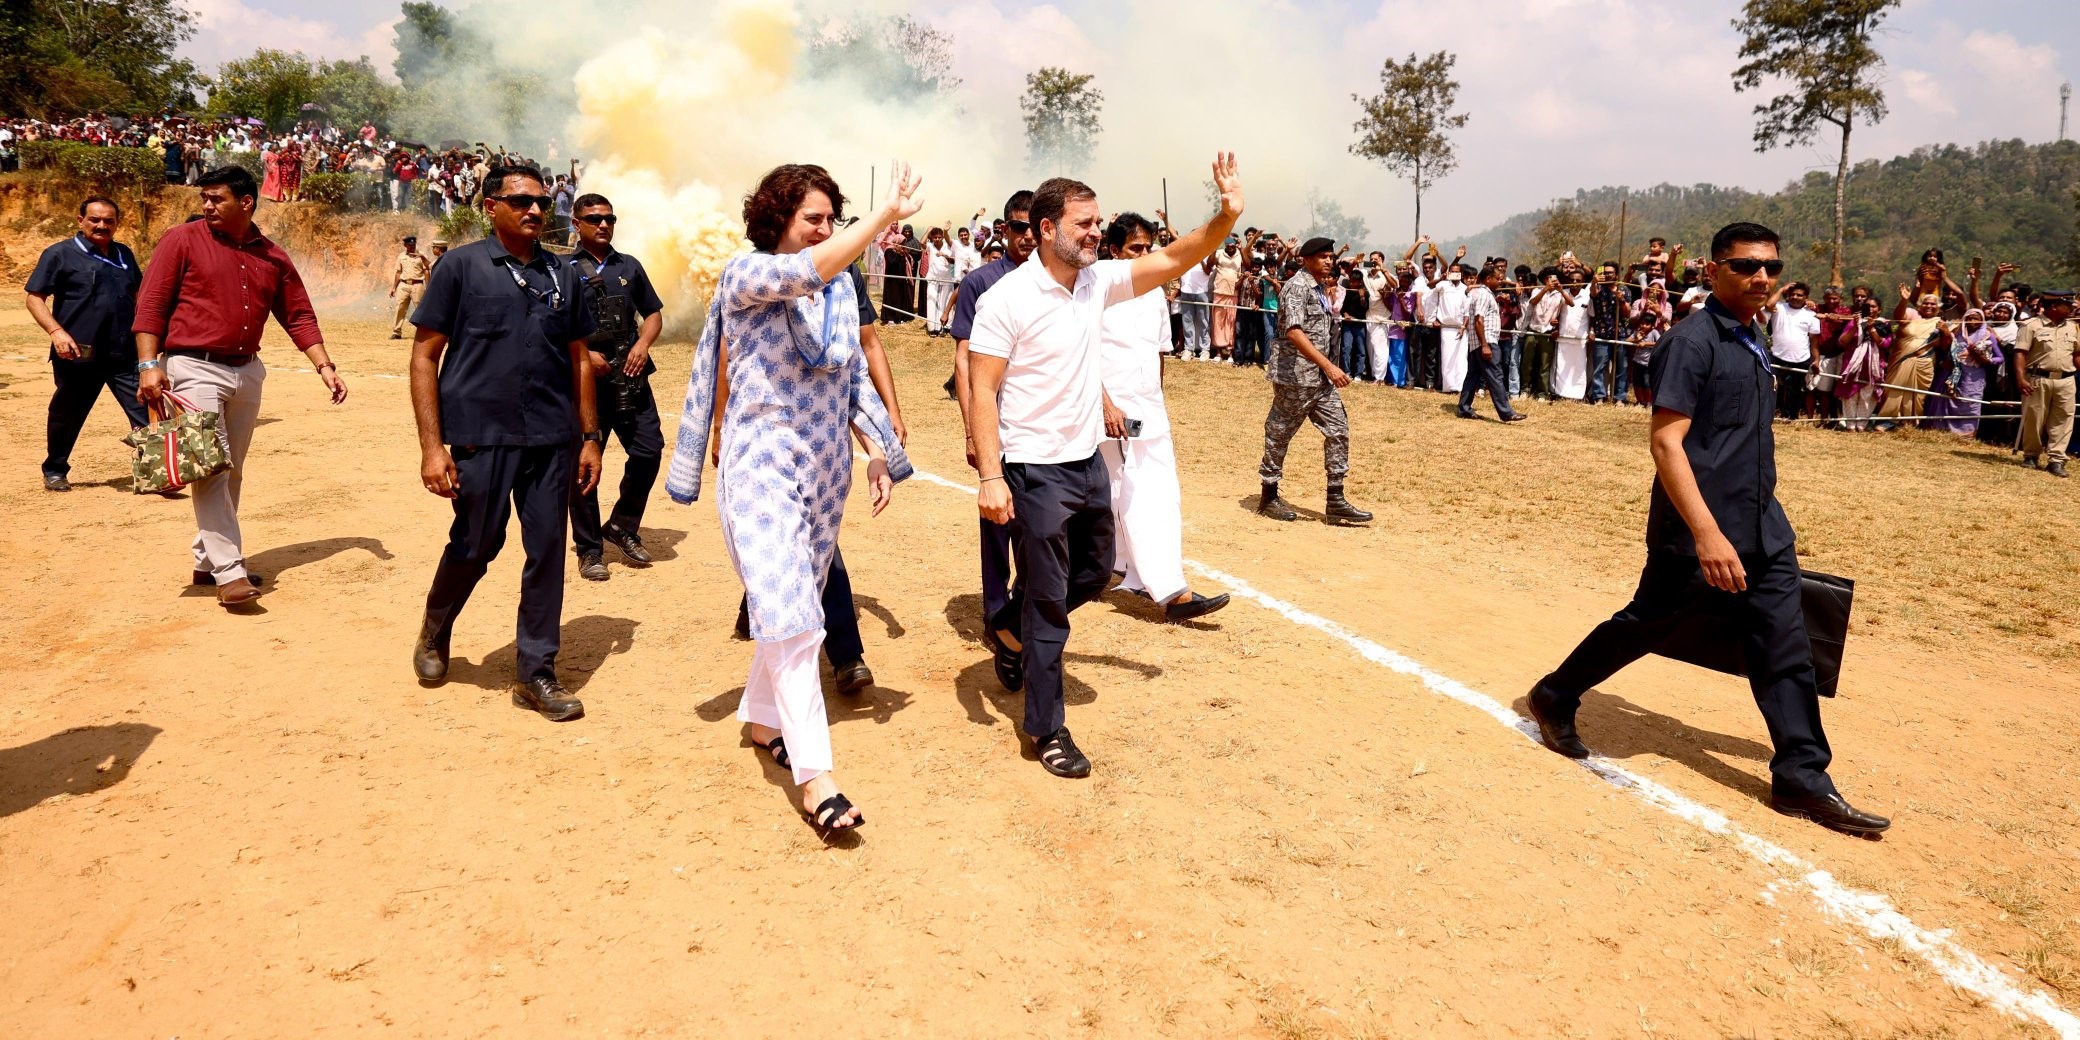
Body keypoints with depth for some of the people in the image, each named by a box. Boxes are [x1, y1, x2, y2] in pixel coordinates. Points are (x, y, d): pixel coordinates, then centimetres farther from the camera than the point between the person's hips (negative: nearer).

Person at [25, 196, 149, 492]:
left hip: (125, 354, 3)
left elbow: (138, 293, 27)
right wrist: (55, 331, -17)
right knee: (67, 417, 12)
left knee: (145, 412, -7)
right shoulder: (60, 254, -1)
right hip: (78, 354, -3)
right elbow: (33, 297, -3)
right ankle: (55, 471, 30)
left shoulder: (124, 254, 14)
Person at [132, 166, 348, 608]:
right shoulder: (182, 241, -1)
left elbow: (299, 316, 11)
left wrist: (324, 366, -1)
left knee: (232, 473, 11)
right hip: (193, 369, -5)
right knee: (210, 469, -11)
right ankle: (229, 572, -13)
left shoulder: (273, 258, 9)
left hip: (247, 372, 5)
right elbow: (150, 304, -5)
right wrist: (149, 364, -14)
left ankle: (207, 561, 23)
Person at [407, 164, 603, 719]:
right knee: (475, 546, 7)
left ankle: (536, 673, 16)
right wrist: (432, 446, -9)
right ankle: (434, 633, 36)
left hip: (553, 440, 4)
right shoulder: (461, 267, -1)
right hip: (481, 437, -3)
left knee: (548, 551, 4)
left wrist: (589, 437, 10)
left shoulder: (562, 274, 12)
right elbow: (425, 355, -2)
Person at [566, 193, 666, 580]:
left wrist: (643, 343, -1)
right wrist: (582, 353, -13)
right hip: (584, 379, -3)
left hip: (630, 377, 4)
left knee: (649, 450, -2)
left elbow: (653, 313, 18)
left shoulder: (630, 266, 15)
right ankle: (589, 549, 11)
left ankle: (623, 527, 20)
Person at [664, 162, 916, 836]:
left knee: (795, 608, 15)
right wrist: (889, 213, -34)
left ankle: (761, 718, 36)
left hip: (826, 465, 7)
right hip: (762, 464, -7)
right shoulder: (747, 274, -11)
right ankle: (814, 777, -10)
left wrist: (877, 452, 9)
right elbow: (810, 270, -32)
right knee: (790, 617, -12)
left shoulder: (842, 288, 8)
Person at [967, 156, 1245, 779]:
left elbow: (1173, 261, 3)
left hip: (1088, 462, 7)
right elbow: (982, 390, -17)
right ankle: (1047, 731, 14)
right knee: (1048, 598, 0)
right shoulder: (1008, 299, -16)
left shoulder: (1098, 280, 3)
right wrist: (990, 475, -23)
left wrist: (1226, 218, -13)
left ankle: (1010, 631, 45)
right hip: (1035, 470, -7)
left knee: (1094, 574, 21)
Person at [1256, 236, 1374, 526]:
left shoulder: (1320, 288, 16)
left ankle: (1335, 501, 7)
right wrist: (1328, 365, -28)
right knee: (1280, 434, 3)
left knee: (1338, 430, 4)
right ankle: (1269, 497, 15)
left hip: (1321, 376, 9)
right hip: (1295, 374, -9)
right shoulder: (1297, 287, -13)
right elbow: (1294, 331, -25)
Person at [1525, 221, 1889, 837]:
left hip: (1762, 531, 8)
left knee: (1785, 648, 6)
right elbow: (1667, 443, -22)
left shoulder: (1752, 342, 12)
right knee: (1646, 625, 5)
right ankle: (1555, 699, 26)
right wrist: (1706, 533, -30)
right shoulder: (1692, 341, -15)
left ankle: (1802, 778, 13)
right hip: (1698, 533, -8)